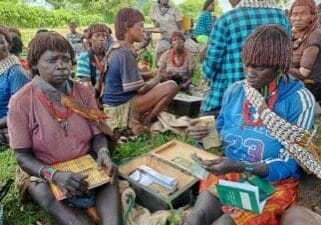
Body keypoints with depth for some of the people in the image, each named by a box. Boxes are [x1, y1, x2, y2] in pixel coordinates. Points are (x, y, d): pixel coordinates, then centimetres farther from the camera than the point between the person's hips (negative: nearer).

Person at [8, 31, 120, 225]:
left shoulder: (83, 93, -4)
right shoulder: (21, 102, -14)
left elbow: (97, 134, 2)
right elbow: (23, 155, -12)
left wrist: (103, 153, -22)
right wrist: (54, 175, -29)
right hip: (42, 170, -2)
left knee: (110, 177, -24)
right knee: (48, 197, -31)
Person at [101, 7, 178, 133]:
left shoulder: (117, 51, 8)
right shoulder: (125, 54, -20)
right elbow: (140, 89, -18)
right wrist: (159, 77, -3)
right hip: (122, 108, -10)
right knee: (171, 86, -17)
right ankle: (144, 123, -4)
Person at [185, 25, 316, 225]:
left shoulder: (299, 99, -13)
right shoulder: (235, 91, 0)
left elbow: (287, 165, -13)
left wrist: (239, 166, -27)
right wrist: (207, 134, -11)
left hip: (273, 183, -3)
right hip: (228, 174, 3)